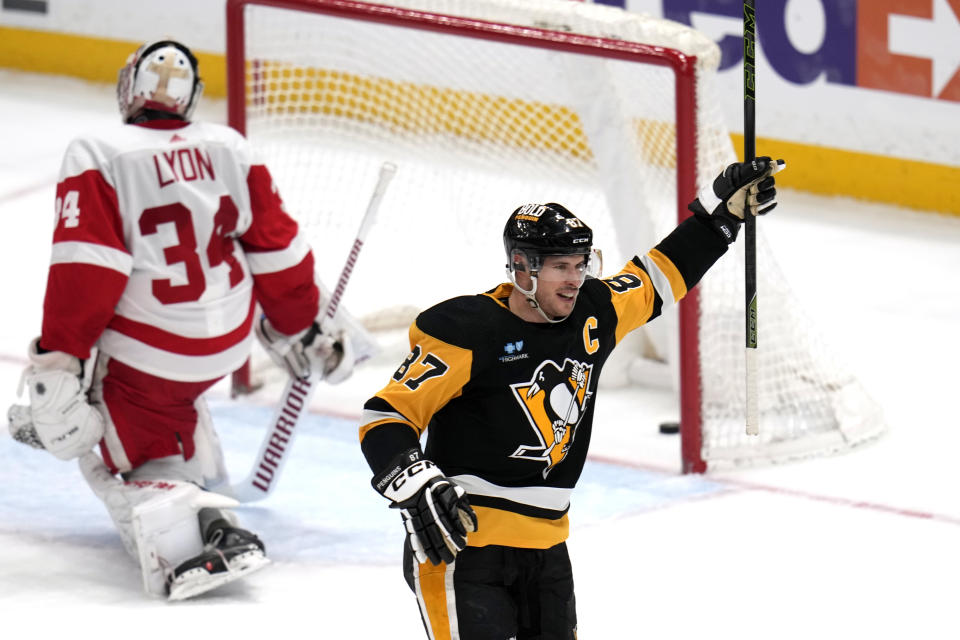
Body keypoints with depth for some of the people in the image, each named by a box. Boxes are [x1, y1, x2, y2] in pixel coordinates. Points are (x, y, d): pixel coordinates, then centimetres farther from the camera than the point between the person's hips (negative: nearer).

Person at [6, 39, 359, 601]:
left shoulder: (96, 158, -12)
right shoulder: (230, 149, 1)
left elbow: (84, 271, -21)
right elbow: (278, 252, 6)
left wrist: (59, 361, -19)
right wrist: (303, 330, 20)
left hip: (145, 353, -5)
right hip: (229, 341, 6)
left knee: (131, 465, 2)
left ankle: (189, 542, -26)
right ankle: (205, 486, 45)